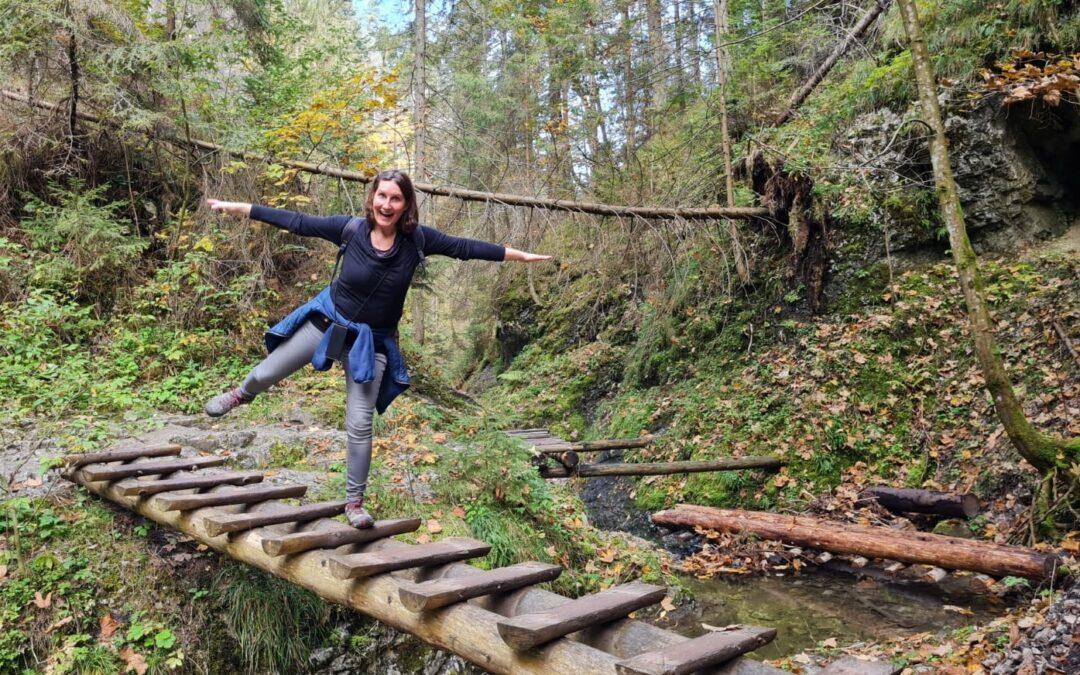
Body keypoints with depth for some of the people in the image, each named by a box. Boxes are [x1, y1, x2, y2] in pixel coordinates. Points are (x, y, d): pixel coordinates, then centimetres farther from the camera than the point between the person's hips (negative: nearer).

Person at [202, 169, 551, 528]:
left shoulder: (417, 239, -14)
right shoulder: (351, 228, -16)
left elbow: (465, 247, -7)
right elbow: (296, 222, -9)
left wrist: (519, 255, -4)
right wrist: (238, 208, -7)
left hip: (372, 341, 0)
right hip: (328, 321, 1)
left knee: (359, 426, 1)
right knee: (266, 374, 13)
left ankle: (354, 502, 17)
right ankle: (241, 394, 52)